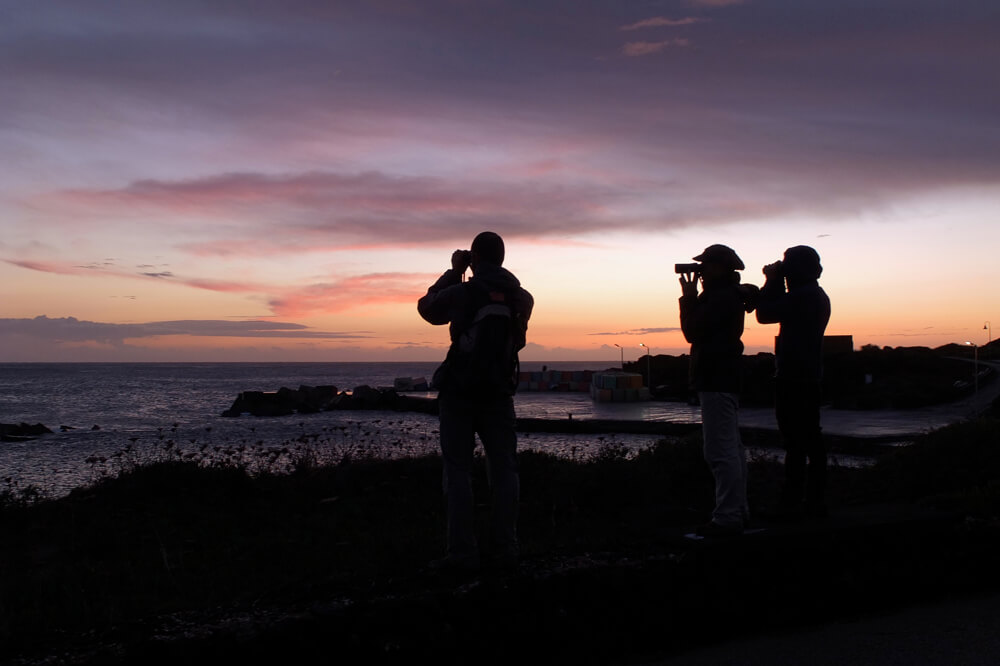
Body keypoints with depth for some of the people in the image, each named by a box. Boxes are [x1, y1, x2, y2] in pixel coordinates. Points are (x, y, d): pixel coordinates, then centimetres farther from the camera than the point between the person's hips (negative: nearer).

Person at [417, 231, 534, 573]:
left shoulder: (464, 292, -9)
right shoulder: (521, 297, 4)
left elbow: (428, 308, 9)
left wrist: (453, 272, 14)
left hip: (460, 391, -3)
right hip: (499, 391, 4)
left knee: (458, 469, 0)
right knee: (503, 468, 9)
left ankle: (463, 552, -4)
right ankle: (505, 548, 7)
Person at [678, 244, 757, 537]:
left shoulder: (721, 297, -16)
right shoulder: (730, 296, 18)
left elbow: (692, 331, -16)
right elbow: (698, 329, 20)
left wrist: (689, 297, -6)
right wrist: (693, 298, 12)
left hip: (716, 381, -12)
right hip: (725, 378, 12)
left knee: (721, 452, -12)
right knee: (732, 448, 15)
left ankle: (727, 517, -12)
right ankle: (738, 510, 22)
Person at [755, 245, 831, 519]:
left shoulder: (800, 296, -15)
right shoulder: (819, 296, 15)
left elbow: (764, 314, -11)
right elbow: (776, 311, 22)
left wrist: (772, 281, 0)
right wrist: (775, 283, 16)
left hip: (792, 378, -10)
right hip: (810, 376, 10)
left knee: (795, 442, -9)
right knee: (811, 440, 10)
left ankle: (791, 502, -7)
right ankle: (815, 500, 15)